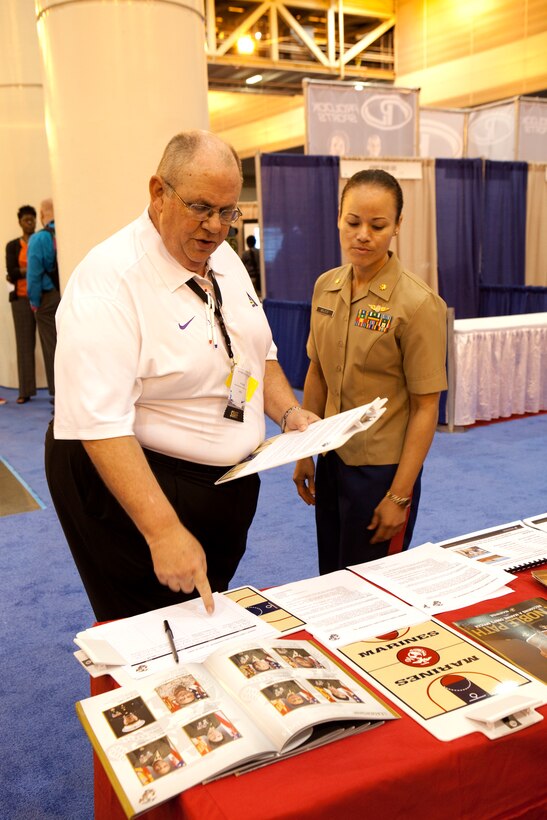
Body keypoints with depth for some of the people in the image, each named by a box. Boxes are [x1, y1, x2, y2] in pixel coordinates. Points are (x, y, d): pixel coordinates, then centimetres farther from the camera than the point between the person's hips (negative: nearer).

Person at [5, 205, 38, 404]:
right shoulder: (13, 246, 10)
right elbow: (11, 273, 0)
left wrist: (20, 274, -9)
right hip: (22, 299, 1)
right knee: (24, 343, -1)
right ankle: (25, 391, 0)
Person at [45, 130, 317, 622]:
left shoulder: (225, 259, 4)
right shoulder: (108, 281, -23)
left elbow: (258, 354, 15)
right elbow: (100, 423, -30)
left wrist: (290, 413, -3)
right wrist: (163, 530, -35)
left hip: (230, 481, 8)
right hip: (139, 484, -7)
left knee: (214, 624, 23)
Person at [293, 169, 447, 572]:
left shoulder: (418, 304, -17)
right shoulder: (326, 287, 1)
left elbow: (426, 407, -14)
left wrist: (399, 495, -14)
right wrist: (305, 452, 9)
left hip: (382, 469, -5)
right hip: (332, 461, 5)